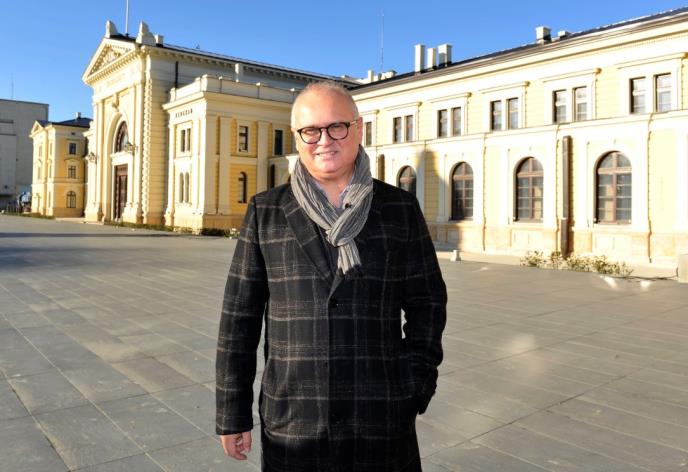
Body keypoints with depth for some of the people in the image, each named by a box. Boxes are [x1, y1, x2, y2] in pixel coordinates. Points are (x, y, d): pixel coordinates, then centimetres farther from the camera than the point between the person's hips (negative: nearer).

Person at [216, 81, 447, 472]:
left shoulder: (400, 208, 1)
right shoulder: (265, 212, -1)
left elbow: (427, 302, 4)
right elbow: (240, 317, 0)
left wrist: (416, 388, -4)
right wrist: (234, 412, 1)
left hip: (383, 420, 1)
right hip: (291, 424, 0)